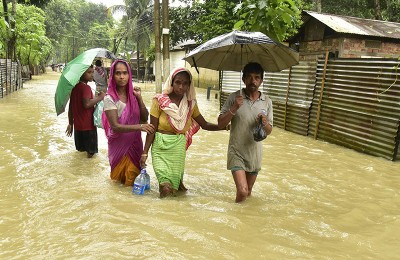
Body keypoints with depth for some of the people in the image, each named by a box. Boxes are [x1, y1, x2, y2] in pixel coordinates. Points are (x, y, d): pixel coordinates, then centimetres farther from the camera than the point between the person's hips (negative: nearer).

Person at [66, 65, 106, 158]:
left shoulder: (74, 87, 9)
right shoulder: (86, 87, -15)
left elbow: (70, 107, 13)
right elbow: (87, 104, -32)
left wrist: (70, 123, 19)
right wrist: (100, 97, -19)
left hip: (77, 125, 8)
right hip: (88, 125, -8)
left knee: (81, 148, 21)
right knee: (90, 150, 5)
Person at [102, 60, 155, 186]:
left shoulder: (133, 94, 0)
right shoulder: (110, 98, -15)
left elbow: (145, 118, -4)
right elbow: (115, 126, -21)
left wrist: (139, 98, -13)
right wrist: (139, 126, -31)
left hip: (135, 142, 4)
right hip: (119, 144, -4)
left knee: (134, 173, 17)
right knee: (124, 174, 12)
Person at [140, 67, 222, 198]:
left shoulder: (191, 104, 2)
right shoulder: (159, 100, -7)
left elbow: (205, 125, 8)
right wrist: (145, 152, -6)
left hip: (179, 146, 3)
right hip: (161, 146, -3)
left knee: (175, 179, 5)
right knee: (166, 185, -9)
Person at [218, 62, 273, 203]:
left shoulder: (267, 102, -1)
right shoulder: (234, 98, -8)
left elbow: (269, 131, 5)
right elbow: (220, 123, -8)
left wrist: (265, 123, -17)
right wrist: (233, 109, -22)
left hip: (255, 153, 3)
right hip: (236, 152, -3)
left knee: (248, 191, 18)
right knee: (242, 191, -13)